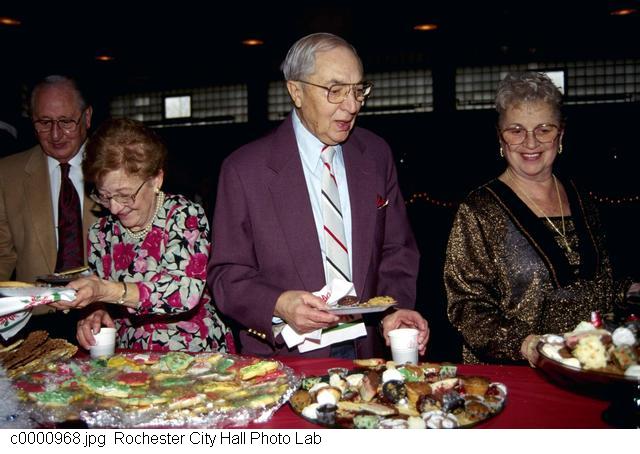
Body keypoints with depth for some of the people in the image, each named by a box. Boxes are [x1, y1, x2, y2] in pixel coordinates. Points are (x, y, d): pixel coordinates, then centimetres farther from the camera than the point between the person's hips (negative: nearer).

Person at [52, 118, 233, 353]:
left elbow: (187, 291, -22)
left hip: (197, 357, -5)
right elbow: (100, 301, 14)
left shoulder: (184, 216, -8)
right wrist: (96, 315, -8)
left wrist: (106, 290, -28)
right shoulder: (102, 232, 6)